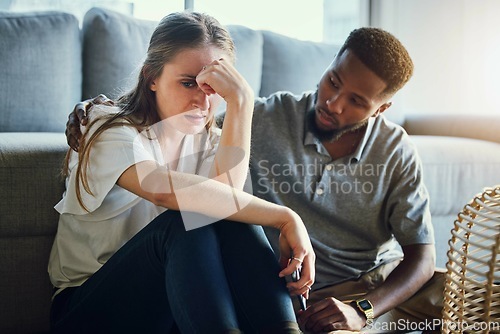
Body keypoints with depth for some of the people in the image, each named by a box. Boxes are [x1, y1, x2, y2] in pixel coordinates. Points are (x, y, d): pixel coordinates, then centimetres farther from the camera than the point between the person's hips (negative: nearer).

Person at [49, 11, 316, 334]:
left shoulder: (210, 142, 6)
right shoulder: (111, 131, -11)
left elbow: (226, 189, -20)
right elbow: (166, 190, -35)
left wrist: (241, 101, -26)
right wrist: (286, 218, -36)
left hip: (177, 302, 4)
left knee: (234, 219, -26)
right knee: (186, 222, -33)